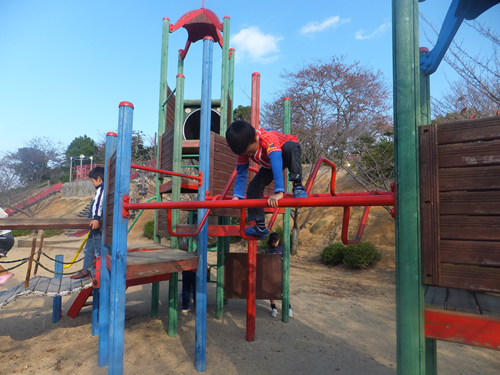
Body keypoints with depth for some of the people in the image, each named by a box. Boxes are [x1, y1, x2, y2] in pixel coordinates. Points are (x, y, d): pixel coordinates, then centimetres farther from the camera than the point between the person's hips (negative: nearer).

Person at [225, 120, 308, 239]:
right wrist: (237, 196, -31)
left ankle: (298, 186, -28)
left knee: (289, 146, -41)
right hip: (269, 165, 5)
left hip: (291, 153, -5)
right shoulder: (243, 147, -23)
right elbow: (241, 174, -20)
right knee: (253, 187, -10)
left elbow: (276, 163, -53)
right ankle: (260, 227, 0)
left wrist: (279, 192, -63)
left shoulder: (268, 138, -41)